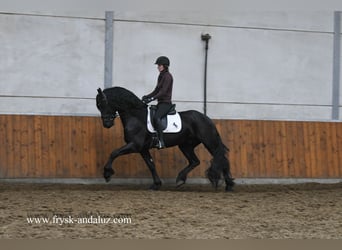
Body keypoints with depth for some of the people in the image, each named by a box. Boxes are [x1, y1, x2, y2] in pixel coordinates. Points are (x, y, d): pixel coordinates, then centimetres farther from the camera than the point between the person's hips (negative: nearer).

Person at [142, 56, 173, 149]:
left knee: (156, 117, -32)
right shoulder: (161, 76, 17)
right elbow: (156, 90, 20)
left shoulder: (167, 76, -11)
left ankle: (161, 142, -36)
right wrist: (147, 96, 6)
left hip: (166, 103, -10)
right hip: (160, 102, 10)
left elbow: (163, 91, -20)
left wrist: (152, 98, -26)